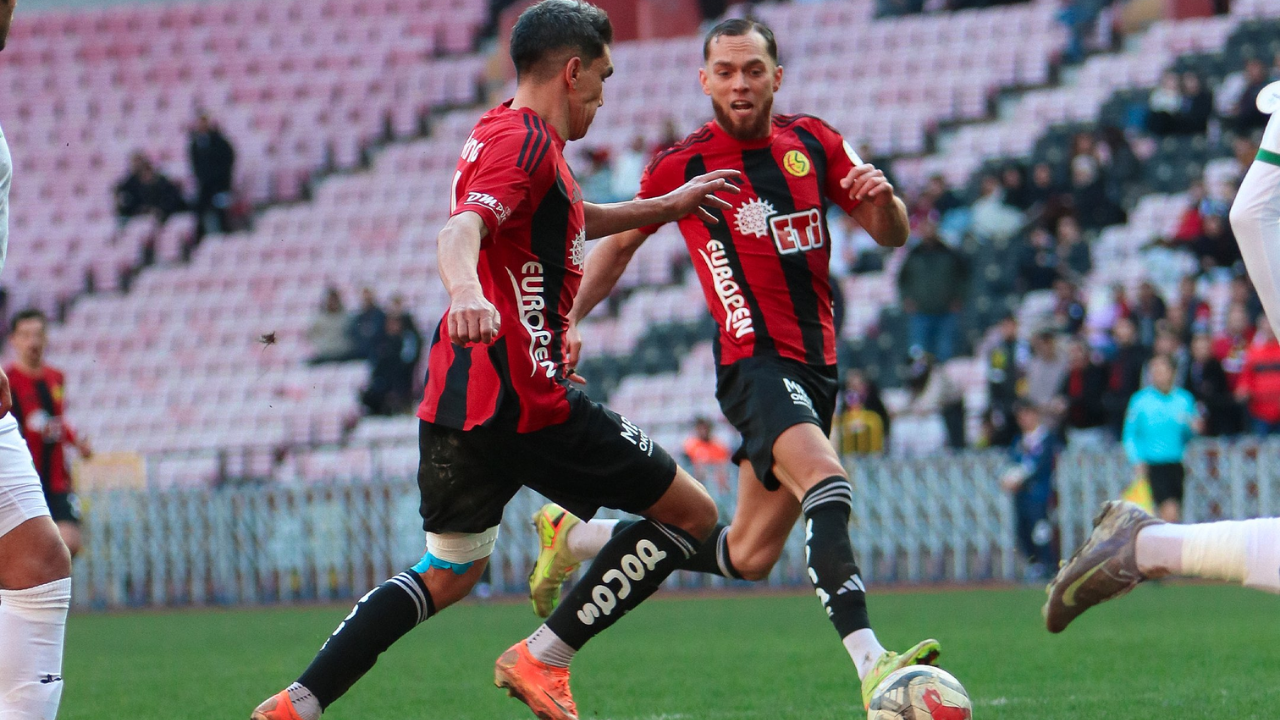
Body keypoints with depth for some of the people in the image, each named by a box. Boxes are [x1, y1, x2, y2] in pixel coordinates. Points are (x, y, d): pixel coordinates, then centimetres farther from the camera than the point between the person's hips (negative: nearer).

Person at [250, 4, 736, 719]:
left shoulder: (503, 133, 20)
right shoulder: (526, 139, -11)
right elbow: (461, 231, -29)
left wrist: (667, 206, 46)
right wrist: (467, 291, -49)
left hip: (458, 399, 10)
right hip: (523, 397, -10)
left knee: (450, 573, 19)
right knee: (691, 513, 1)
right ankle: (542, 658, -2)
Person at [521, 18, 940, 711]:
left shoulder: (813, 143, 7)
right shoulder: (681, 165, -3)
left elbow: (891, 236, 11)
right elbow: (617, 245, 13)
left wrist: (883, 198, -12)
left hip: (815, 366, 6)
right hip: (755, 362, -6)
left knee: (749, 556, 13)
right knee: (827, 484, -33)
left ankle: (576, 537, 33)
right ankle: (871, 667, -46)